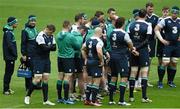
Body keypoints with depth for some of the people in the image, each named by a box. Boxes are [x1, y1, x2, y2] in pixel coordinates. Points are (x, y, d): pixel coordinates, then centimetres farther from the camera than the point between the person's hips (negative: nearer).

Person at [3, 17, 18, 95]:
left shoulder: (10, 32, 15)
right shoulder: (8, 32, -16)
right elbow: (9, 45, -22)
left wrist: (15, 54, 14)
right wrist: (15, 54, -16)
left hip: (11, 56, 10)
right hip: (9, 56, -10)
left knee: (10, 72, 14)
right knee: (8, 72, -5)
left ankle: (7, 88, 20)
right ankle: (6, 89, -2)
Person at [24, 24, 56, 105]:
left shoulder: (51, 36, 8)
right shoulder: (40, 36, -17)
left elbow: (54, 48, 3)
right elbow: (44, 48, -24)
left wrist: (48, 47, -14)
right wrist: (51, 46, -7)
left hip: (46, 59, 7)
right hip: (39, 59, -7)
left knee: (46, 79, 6)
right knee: (37, 79, -10)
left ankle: (45, 100, 8)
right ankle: (27, 96, 7)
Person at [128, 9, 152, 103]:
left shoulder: (131, 25, 4)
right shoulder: (147, 26, -8)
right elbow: (146, 40, -13)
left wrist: (133, 47, 0)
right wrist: (137, 48, -13)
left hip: (133, 51, 4)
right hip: (143, 51, -4)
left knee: (133, 73, 8)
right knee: (144, 73, -2)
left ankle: (131, 96, 10)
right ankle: (144, 97, -6)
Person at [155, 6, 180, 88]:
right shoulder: (165, 20, -7)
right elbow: (156, 29, -5)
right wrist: (162, 40, -11)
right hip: (168, 44, -4)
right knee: (165, 62, -11)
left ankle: (170, 81, 20)